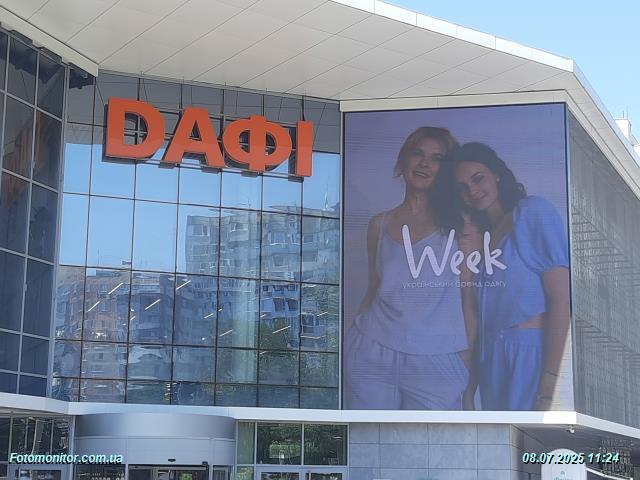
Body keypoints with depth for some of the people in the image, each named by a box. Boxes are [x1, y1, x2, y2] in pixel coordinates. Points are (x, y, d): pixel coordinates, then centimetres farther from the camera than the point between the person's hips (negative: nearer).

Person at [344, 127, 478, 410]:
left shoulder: (458, 225, 3)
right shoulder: (380, 225, 11)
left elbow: (469, 303, 2)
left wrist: (468, 381, -1)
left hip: (436, 364, -2)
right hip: (372, 355, 2)